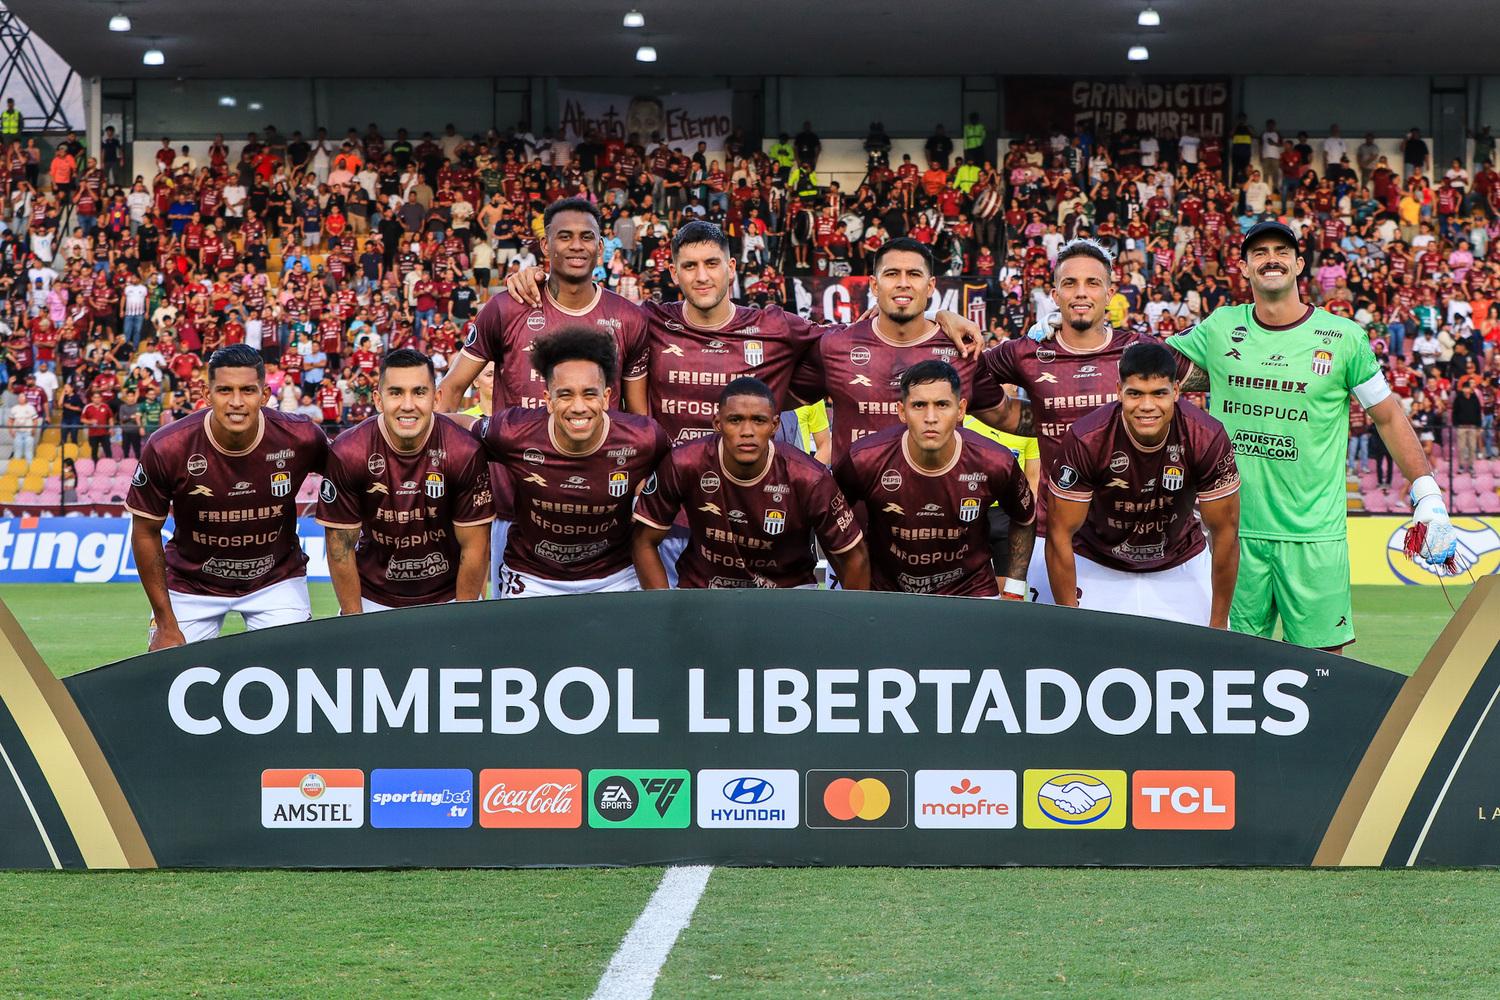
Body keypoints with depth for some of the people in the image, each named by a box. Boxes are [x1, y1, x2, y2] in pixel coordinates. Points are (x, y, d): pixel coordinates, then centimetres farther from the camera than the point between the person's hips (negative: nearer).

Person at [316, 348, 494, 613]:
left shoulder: (466, 452, -19)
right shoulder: (347, 454, -18)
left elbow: (474, 547, -11)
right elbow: (340, 547, -11)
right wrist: (354, 621, -10)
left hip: (450, 596, 0)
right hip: (373, 599, 0)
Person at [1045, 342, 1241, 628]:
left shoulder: (1207, 438, -23)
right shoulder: (1086, 440, -26)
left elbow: (1225, 532, -13)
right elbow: (1061, 534, -17)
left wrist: (1218, 625, -11)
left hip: (1181, 566, 1)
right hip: (1097, 569, -1)